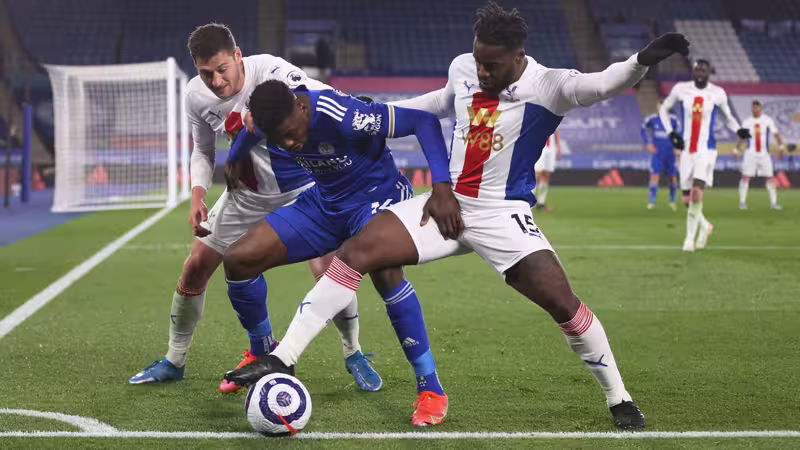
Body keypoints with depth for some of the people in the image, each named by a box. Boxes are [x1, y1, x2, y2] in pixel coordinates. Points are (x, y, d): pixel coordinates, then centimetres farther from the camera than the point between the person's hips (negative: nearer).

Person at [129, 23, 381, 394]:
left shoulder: (268, 70, -28)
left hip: (301, 186, -5)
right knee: (194, 268, 3)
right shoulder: (197, 96, -12)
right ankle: (173, 362, 23)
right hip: (247, 193, 5)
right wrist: (197, 195, -10)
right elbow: (203, 151, 6)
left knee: (327, 269, -20)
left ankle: (353, 355, 6)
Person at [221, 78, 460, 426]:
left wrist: (442, 188, -37)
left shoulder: (341, 116, -33)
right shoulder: (270, 120, -15)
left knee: (384, 271, -38)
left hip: (376, 194, -6)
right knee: (237, 260, -8)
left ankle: (430, 388, -26)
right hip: (324, 201, 6)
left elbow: (424, 120, -31)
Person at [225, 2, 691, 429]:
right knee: (357, 250, -10)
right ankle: (282, 359, -6)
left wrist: (641, 61, -50)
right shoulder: (463, 69, 2)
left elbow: (602, 84, -31)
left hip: (503, 215, -4)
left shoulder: (546, 86, -13)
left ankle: (619, 400, 7)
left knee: (563, 302, -16)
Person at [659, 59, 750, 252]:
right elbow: (664, 109, 14)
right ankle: (705, 226, 34)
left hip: (706, 150, -3)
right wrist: (671, 132, 1)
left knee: (697, 193, -20)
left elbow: (728, 117, 13)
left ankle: (690, 237, -8)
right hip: (687, 149, 3)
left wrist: (739, 130, -8)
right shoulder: (681, 89, 1)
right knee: (688, 198, 6)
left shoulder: (718, 93, -1)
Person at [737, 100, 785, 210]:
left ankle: (773, 202, 7)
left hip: (764, 154, 0)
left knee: (770, 177, -1)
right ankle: (742, 202, 0)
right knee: (745, 176, -7)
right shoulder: (747, 122, 4)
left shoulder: (768, 120, 1)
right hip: (750, 154, 0)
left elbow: (775, 134, -1)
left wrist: (780, 146, -14)